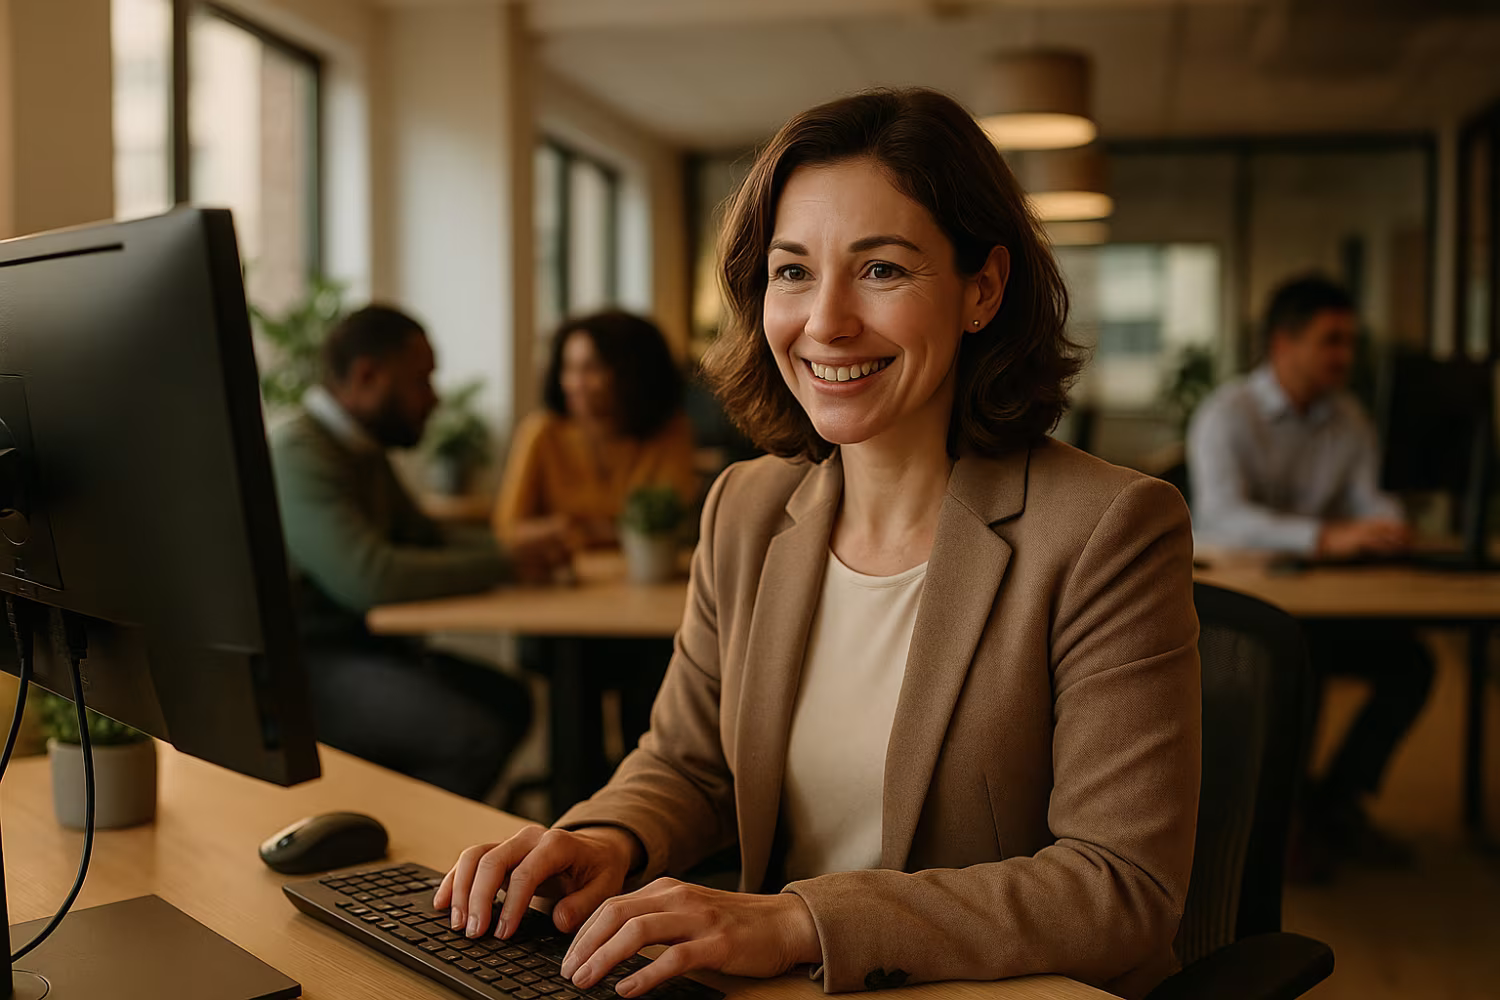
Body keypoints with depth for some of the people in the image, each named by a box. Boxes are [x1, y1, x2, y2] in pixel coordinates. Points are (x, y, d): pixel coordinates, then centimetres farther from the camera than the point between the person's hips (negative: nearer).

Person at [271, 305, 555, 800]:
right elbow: (369, 577, -29)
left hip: (361, 645, 10)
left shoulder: (363, 452, 15)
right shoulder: (299, 455, -19)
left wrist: (525, 545, 6)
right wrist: (504, 566, -19)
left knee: (507, 700, 2)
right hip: (309, 666, -10)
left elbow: (429, 542, 23)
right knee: (474, 737, -24)